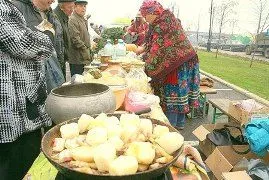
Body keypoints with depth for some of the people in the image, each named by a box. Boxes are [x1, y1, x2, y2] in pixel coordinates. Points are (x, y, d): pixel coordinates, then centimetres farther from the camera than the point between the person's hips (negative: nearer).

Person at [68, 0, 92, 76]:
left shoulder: (83, 20, 19)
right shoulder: (72, 20, -12)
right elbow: (75, 38, -20)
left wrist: (89, 51, 18)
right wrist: (85, 50, -17)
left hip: (83, 58, 9)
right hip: (77, 58, -9)